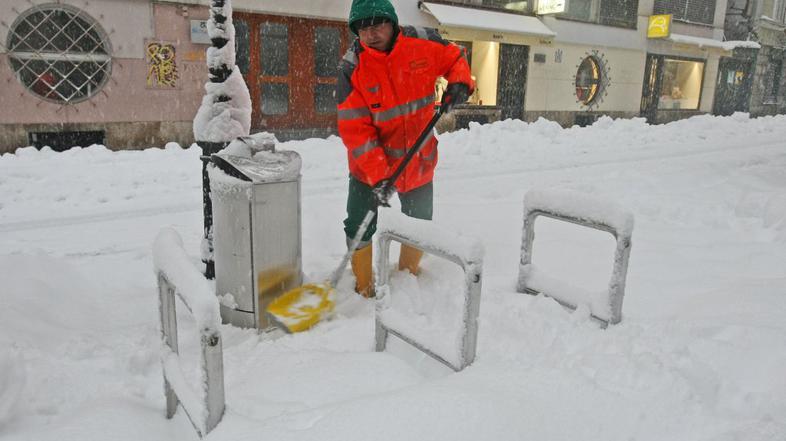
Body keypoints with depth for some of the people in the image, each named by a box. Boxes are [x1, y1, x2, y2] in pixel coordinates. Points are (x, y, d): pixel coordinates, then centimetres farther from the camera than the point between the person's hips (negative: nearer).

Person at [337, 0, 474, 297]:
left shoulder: (424, 43, -13)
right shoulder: (352, 68, -19)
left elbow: (454, 59, 8)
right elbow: (355, 130, -21)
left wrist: (460, 83, -14)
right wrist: (377, 175, -28)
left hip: (419, 159, 3)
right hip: (369, 165, -2)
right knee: (359, 228, -1)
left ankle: (408, 276, 44)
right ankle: (363, 290, 23)